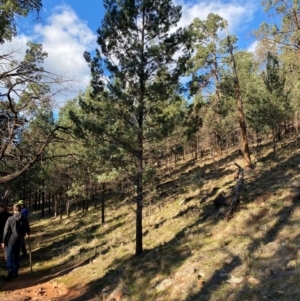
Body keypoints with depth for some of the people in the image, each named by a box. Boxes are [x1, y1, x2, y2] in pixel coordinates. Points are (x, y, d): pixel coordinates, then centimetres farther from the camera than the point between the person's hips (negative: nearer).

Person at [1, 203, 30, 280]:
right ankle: (15, 272, 21)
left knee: (10, 256, 4)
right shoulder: (24, 219, -4)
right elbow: (28, 230, 5)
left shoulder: (10, 219, -12)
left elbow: (6, 231, -9)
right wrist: (27, 233, 28)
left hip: (11, 240, -3)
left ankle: (10, 271, -12)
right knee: (16, 255, 16)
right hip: (20, 240, 3)